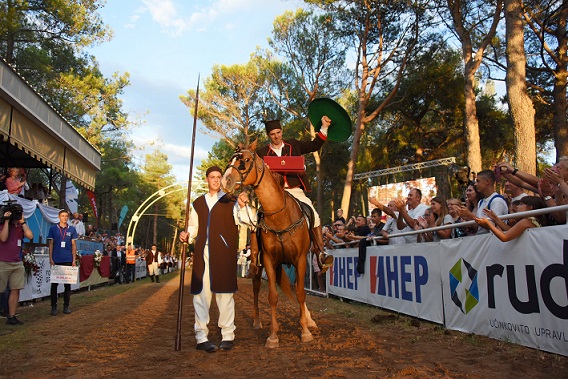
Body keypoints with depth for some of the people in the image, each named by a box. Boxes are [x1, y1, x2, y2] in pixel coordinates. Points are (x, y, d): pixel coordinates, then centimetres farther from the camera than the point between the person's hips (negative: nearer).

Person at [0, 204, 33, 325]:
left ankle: (11, 316, 8)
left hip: (17, 263, 5)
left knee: (16, 290, 2)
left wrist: (22, 222, -3)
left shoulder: (21, 226, 13)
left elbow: (30, 236, -3)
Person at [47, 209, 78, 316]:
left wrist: (74, 260, 3)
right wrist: (51, 258, -2)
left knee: (67, 283, 4)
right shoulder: (53, 229, 5)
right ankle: (53, 306, 10)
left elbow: (74, 245, 8)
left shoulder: (72, 229, 8)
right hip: (56, 260, -1)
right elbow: (51, 244, 6)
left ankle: (66, 306, 12)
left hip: (68, 260, 1)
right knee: (54, 283, 3)